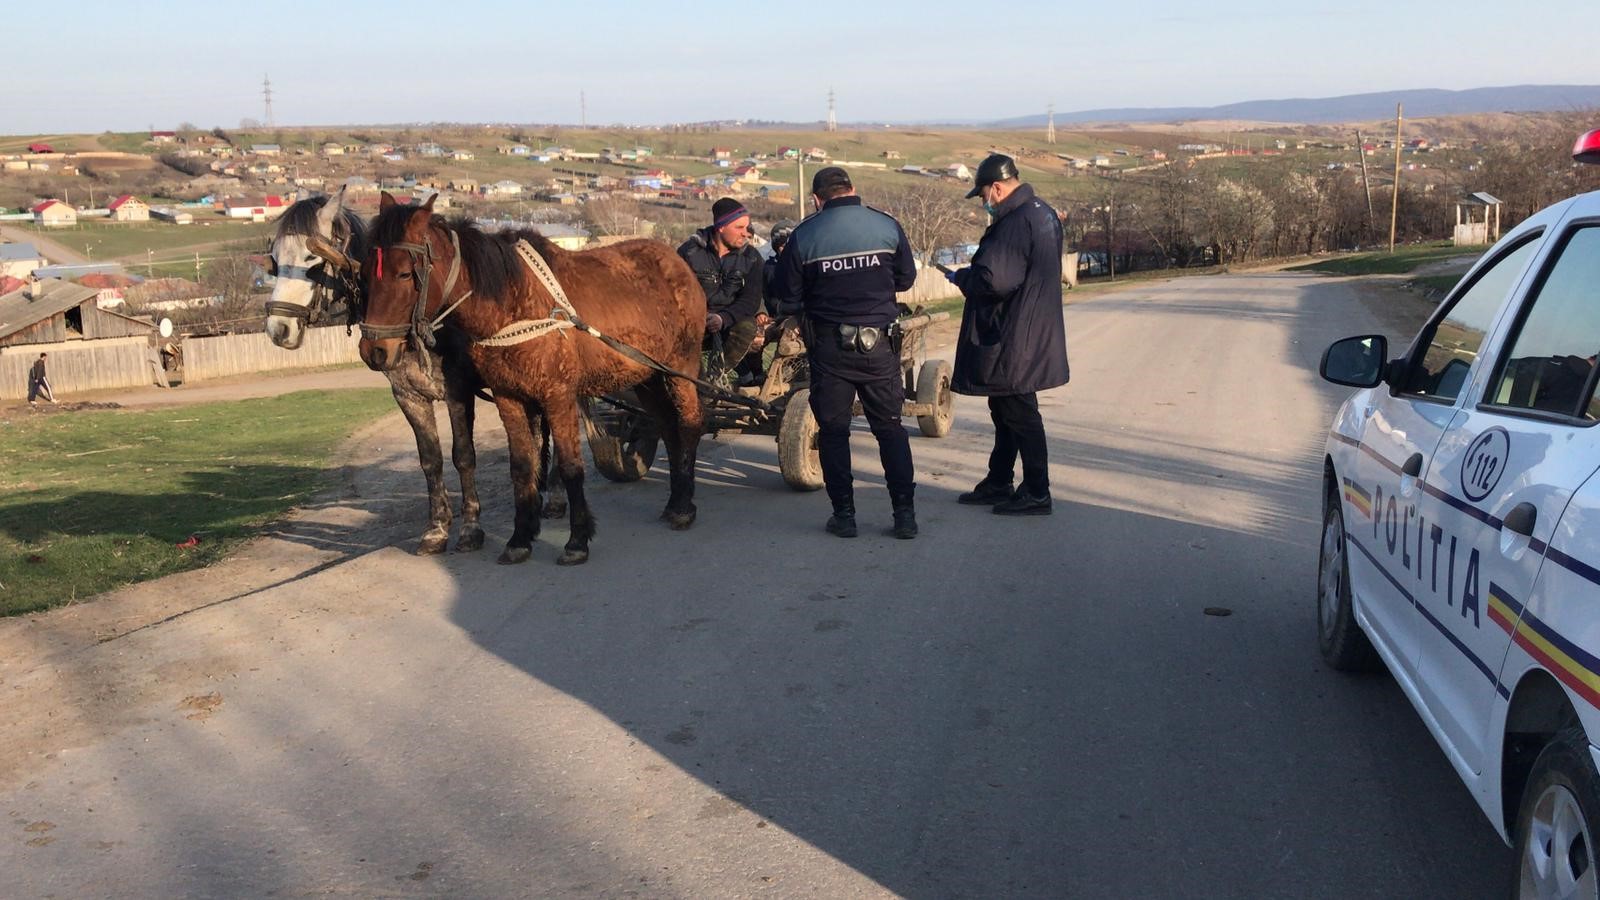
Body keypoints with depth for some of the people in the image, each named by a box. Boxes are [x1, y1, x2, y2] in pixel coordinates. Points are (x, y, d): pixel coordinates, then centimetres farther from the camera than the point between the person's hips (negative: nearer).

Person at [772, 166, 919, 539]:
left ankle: (844, 514, 9)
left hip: (828, 346, -1)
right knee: (890, 428, 10)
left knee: (833, 430, 10)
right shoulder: (887, 226, -2)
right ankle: (905, 514, 7)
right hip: (878, 344, 1)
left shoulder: (804, 235, -6)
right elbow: (907, 278, 9)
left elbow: (785, 292, -1)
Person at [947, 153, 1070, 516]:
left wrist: (960, 277, -9)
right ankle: (997, 484, 30)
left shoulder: (1015, 223, -23)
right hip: (1031, 334, 11)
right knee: (1005, 412, 19)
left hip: (1013, 341, -11)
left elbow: (993, 280, -29)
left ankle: (1036, 493, 6)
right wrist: (971, 272, 13)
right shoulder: (1043, 214, 11)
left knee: (1020, 416, -1)